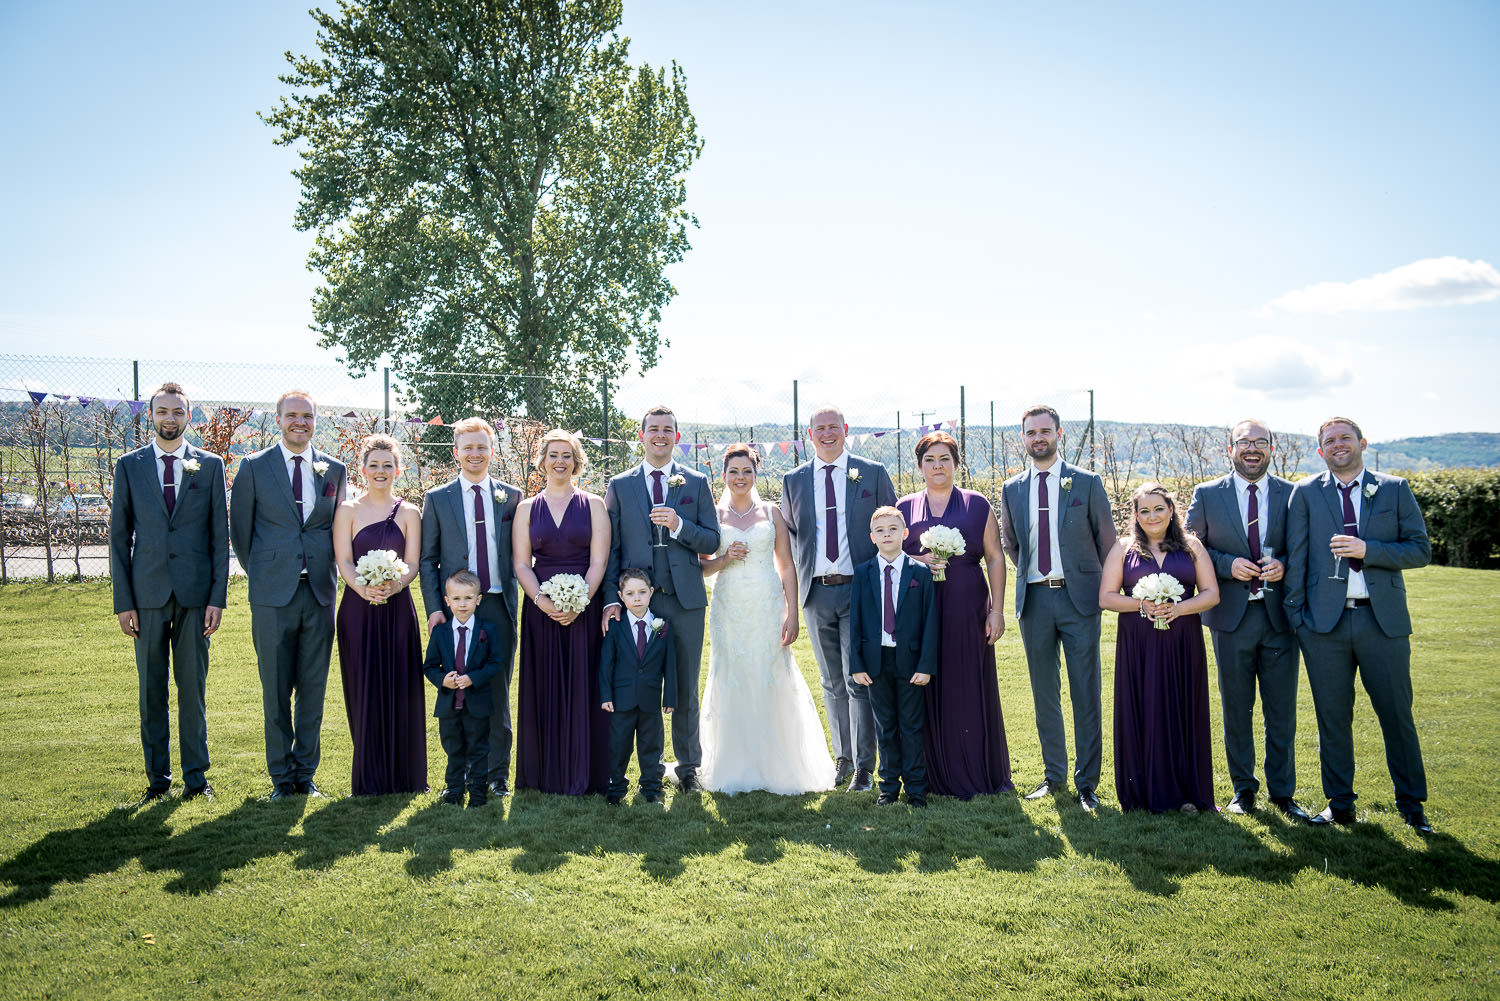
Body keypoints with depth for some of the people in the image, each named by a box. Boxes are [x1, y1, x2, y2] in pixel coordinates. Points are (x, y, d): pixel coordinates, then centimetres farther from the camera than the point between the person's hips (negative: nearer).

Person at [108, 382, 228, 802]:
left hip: (195, 594, -1)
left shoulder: (210, 465, 6)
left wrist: (218, 597, -3)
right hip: (148, 594, 1)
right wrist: (123, 601, -1)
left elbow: (220, 536, 4)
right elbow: (119, 537, 6)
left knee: (193, 686, 4)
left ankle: (196, 776, 14)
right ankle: (157, 776, 17)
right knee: (151, 688, 6)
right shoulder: (129, 466, 7)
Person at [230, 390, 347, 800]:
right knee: (276, 690, 4)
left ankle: (306, 772, 18)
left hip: (320, 593, 2)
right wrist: (260, 574, 8)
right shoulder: (253, 467, 2)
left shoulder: (333, 469, 9)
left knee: (313, 689, 7)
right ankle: (281, 776, 15)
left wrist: (325, 572, 9)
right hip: (272, 596, -2)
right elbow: (239, 530, 7)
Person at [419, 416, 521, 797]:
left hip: (499, 605, 0)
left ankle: (498, 773, 13)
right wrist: (434, 608, -5)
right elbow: (428, 559, 5)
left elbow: (518, 554, 9)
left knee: (499, 692, 4)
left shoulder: (511, 496, 8)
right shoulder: (437, 498, 6)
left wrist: (517, 602, 0)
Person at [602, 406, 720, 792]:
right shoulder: (619, 485, 7)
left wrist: (678, 525, -15)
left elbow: (711, 542, 3)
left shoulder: (696, 483, 7)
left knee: (686, 689, 8)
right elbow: (611, 548, 4)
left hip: (686, 600, 0)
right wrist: (611, 598, -5)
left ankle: (688, 767, 21)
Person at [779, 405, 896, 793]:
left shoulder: (873, 473, 3)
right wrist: (797, 581, 7)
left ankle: (863, 766, 4)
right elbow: (789, 535, 17)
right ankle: (842, 757, 24)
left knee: (859, 681, -5)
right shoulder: (793, 481, 9)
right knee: (832, 683, 11)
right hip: (817, 592, 3)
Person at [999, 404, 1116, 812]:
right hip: (1033, 599, 3)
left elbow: (1107, 541, 7)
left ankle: (1087, 782, 9)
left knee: (1086, 694, -1)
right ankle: (1054, 774, 21)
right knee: (1044, 693, 10)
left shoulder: (1087, 483, 0)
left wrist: (1102, 588, 8)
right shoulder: (1011, 490, 8)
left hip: (1079, 597, -3)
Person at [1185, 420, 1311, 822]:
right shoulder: (1206, 495, 2)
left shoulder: (1292, 495, 4)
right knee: (1236, 710, 9)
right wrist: (1229, 565, -13)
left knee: (1282, 710, 6)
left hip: (1280, 615, 1)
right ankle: (1243, 789, 23)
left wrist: (1284, 565, -12)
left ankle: (1282, 792, 20)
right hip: (1231, 616, 0)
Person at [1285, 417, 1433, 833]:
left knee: (1397, 716, 6)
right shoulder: (1306, 493, 7)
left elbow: (1421, 549, 1)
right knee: (1332, 719, 7)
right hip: (1325, 622, 0)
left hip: (1384, 619, 0)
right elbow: (1297, 558, 5)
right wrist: (1295, 613, -1)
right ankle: (1340, 805, 20)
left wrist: (1367, 550, -13)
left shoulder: (1395, 489, 6)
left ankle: (1412, 804, 22)